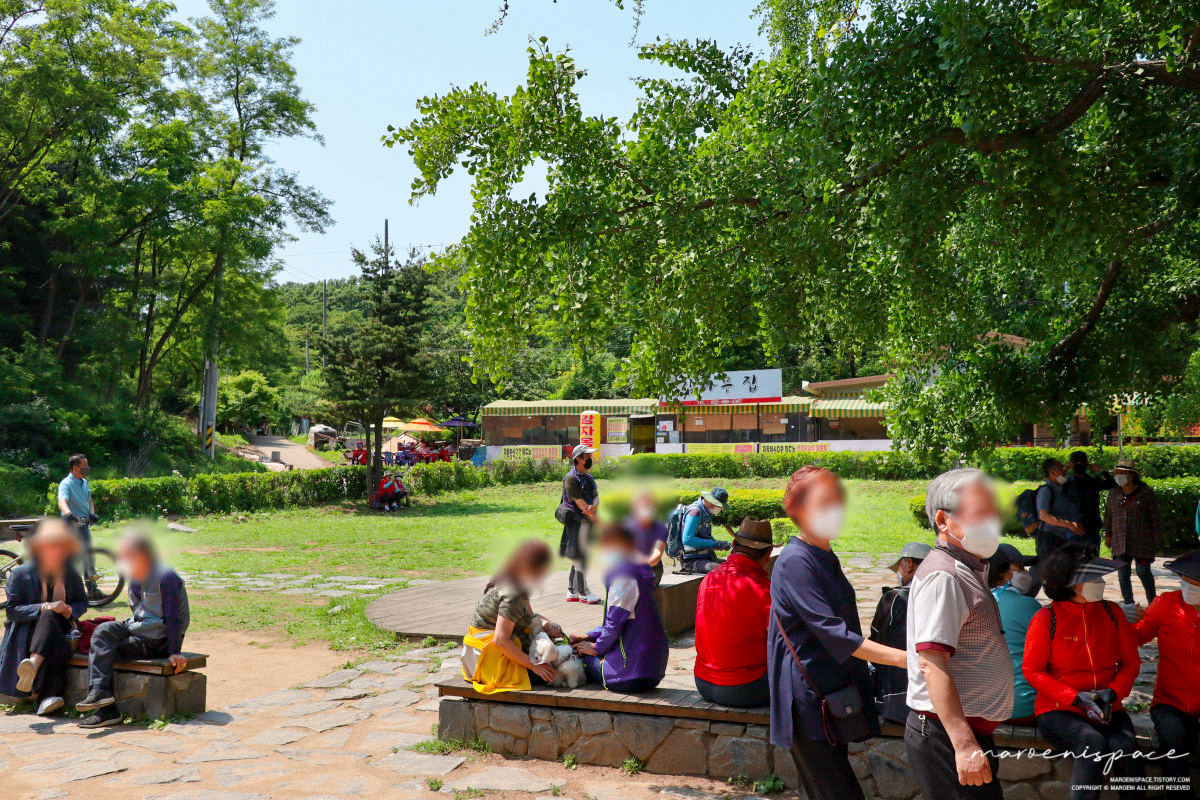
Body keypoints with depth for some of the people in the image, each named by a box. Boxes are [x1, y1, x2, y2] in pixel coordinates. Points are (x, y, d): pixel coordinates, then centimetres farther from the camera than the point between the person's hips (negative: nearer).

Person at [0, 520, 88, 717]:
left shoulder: (71, 575, 11)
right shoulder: (20, 574, 2)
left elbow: (82, 602, 20)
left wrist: (70, 610, -5)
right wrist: (44, 608, -19)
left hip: (60, 629, 2)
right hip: (26, 632, -2)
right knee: (49, 616, -37)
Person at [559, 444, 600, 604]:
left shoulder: (589, 477, 15)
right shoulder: (571, 479, -12)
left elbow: (596, 498, 7)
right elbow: (581, 504, -16)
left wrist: (594, 507, -17)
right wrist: (596, 519, -9)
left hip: (588, 523, 9)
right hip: (577, 523, -9)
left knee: (578, 558, 12)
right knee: (580, 557, -2)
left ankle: (572, 592, 20)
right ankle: (583, 592, 6)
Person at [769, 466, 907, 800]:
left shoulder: (826, 558, 12)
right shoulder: (795, 562, -18)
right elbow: (834, 634, -24)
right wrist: (900, 657, -28)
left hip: (833, 693, 9)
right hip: (808, 700, -9)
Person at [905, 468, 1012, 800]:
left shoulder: (968, 572, 15)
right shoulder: (942, 576, -17)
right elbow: (932, 665, -26)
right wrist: (964, 745, -30)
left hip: (970, 733, 10)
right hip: (947, 735, -10)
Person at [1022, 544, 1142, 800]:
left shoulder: (1112, 613, 8)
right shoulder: (1046, 619, -6)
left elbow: (1130, 662, 12)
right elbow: (1032, 670, -4)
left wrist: (1112, 692, -7)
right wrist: (1077, 698, -15)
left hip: (1107, 711, 4)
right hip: (1058, 711, -3)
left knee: (1123, 746, -27)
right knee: (1094, 743, -32)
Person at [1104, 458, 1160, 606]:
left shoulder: (1146, 493, -2)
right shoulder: (1114, 493, 9)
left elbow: (1155, 516, 2)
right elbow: (1108, 514, 16)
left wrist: (1156, 537, -1)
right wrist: (1108, 534, 13)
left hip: (1141, 540, -4)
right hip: (1120, 541, 4)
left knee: (1143, 571, -2)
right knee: (1123, 572, 2)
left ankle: (1152, 602, 17)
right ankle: (1128, 602, 13)